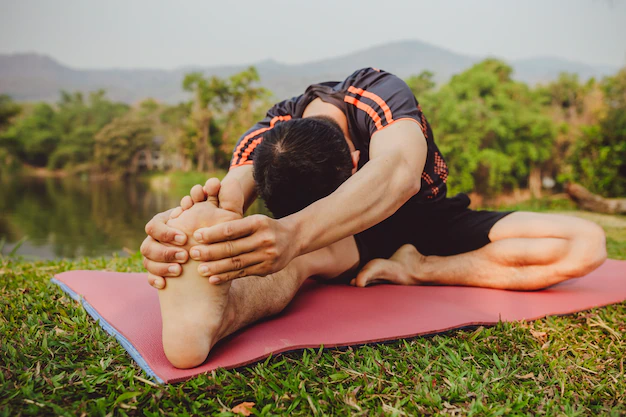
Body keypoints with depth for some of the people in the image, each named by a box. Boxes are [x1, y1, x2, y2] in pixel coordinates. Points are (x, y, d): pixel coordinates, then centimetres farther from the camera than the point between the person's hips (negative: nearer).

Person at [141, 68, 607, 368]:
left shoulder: (382, 94, -31)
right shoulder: (266, 138, -22)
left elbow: (398, 173, -52)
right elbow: (234, 187, -41)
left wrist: (294, 234, -72)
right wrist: (192, 224, -68)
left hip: (428, 221, 1)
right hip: (356, 237, 0)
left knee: (586, 242, -19)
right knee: (296, 256, -38)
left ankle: (416, 270, -25)